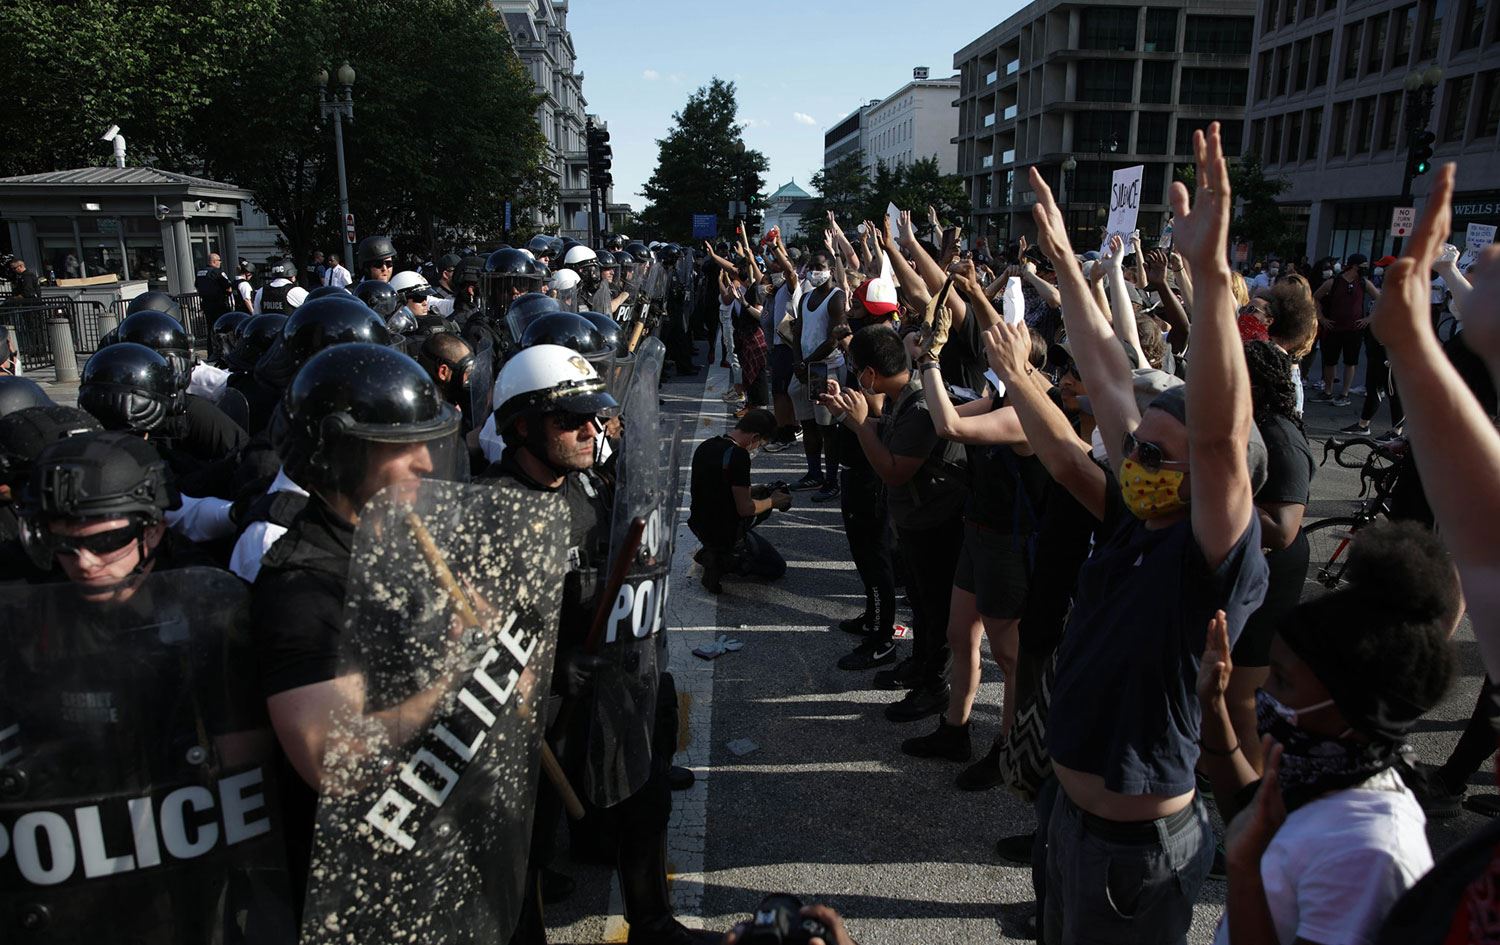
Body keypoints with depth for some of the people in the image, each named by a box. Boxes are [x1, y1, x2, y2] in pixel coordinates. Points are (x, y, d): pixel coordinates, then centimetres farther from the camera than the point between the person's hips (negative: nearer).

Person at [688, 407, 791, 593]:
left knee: (762, 504, 30)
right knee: (778, 567, 12)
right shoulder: (738, 455, -25)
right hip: (726, 534, -8)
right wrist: (772, 501, -5)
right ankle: (723, 562, -7)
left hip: (699, 526, 8)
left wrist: (754, 491, 12)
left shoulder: (706, 446, 2)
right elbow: (744, 509, -23)